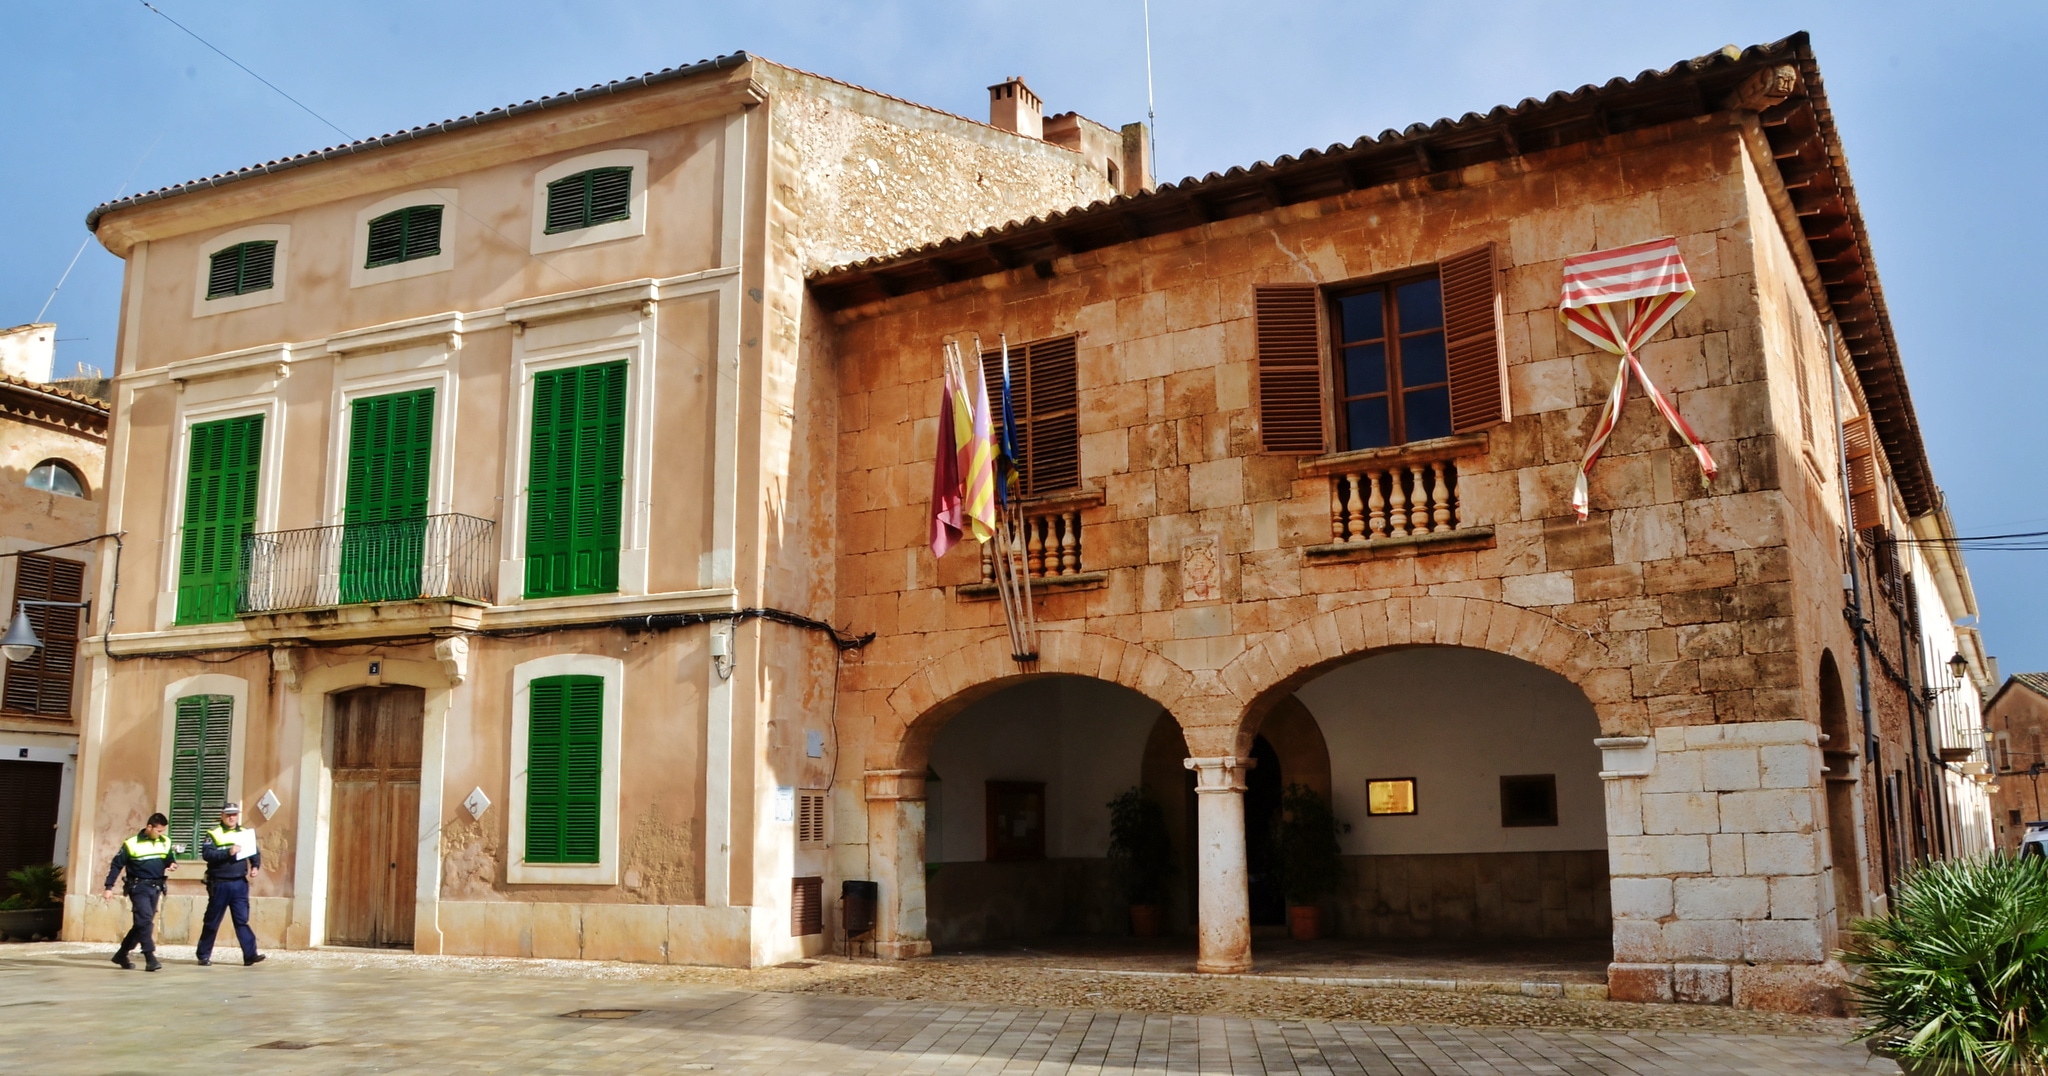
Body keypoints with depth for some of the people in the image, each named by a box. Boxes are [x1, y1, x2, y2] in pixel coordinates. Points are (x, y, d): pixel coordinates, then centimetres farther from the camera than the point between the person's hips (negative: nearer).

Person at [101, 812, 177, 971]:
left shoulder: (165, 843, 7)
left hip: (156, 888, 5)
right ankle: (150, 958, -17)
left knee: (142, 923, 11)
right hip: (138, 887, -5)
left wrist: (172, 865, -10)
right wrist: (109, 887, -6)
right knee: (145, 920, -15)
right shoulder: (131, 844, -6)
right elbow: (116, 865, -2)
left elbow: (171, 859, 14)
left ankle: (122, 954, 26)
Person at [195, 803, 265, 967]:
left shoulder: (245, 834, 12)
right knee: (212, 921, 6)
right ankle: (204, 956, 17)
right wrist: (228, 853, -24)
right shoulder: (213, 834, -1)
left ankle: (250, 955, -5)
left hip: (240, 884, 3)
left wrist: (256, 866, -3)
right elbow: (206, 854, -15)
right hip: (219, 884, -3)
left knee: (242, 920, 1)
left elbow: (255, 853, 15)